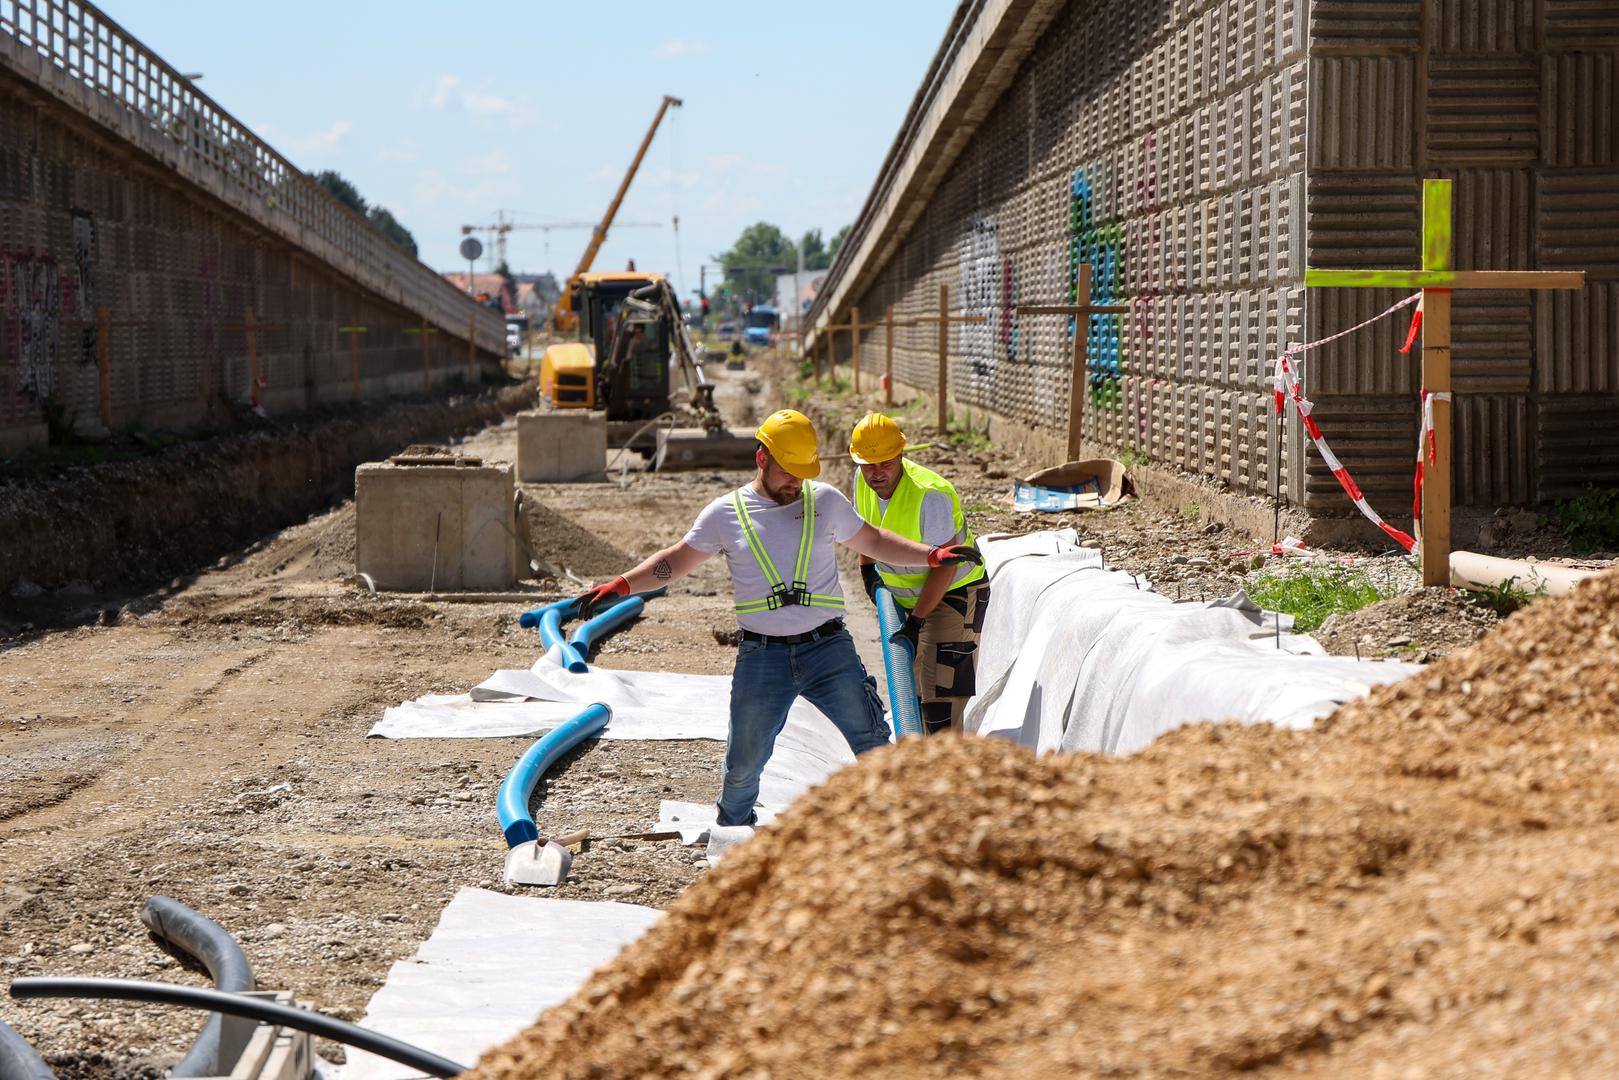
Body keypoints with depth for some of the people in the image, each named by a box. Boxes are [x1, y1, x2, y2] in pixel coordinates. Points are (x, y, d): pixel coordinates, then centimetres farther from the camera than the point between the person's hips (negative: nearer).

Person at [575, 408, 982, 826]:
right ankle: (731, 832, 27)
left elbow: (874, 543, 18)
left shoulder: (826, 501, 6)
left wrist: (932, 555, 7)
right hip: (761, 658, -1)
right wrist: (619, 585, -1)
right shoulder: (726, 513, 3)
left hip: (828, 649, 1)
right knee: (744, 761, 2)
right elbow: (675, 561, 11)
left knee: (872, 742, -4)